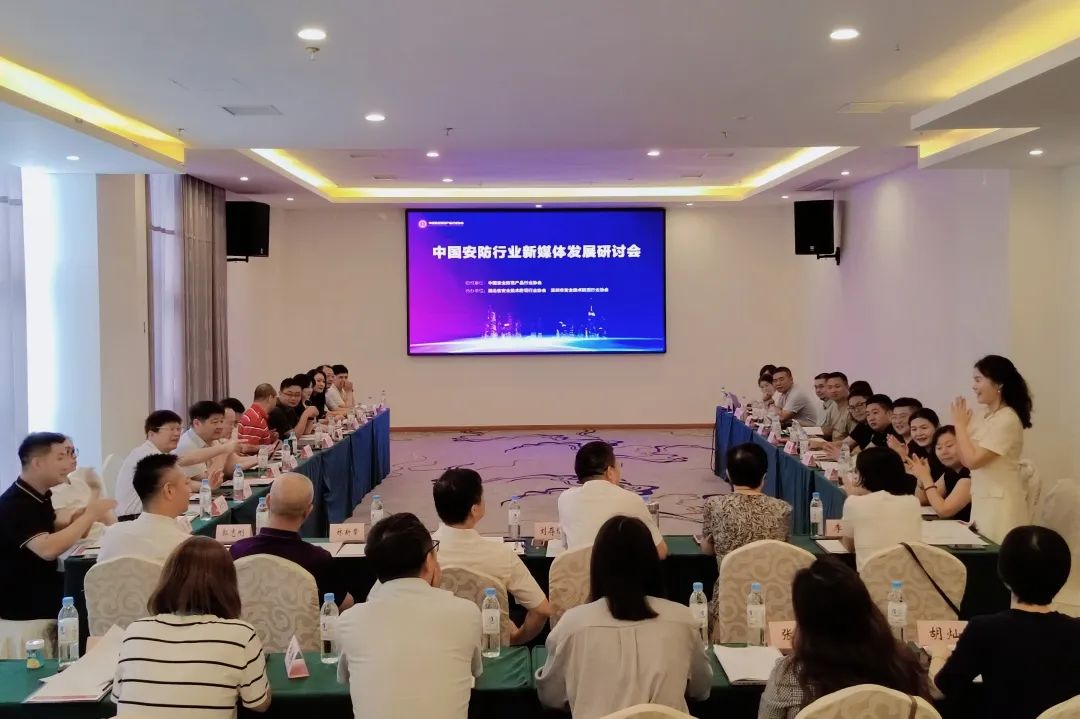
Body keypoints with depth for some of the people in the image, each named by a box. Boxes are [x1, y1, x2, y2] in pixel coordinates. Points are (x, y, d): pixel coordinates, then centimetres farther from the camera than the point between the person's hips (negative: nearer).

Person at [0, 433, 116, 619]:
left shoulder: (40, 494, 5)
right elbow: (47, 550, -36)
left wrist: (72, 522, -4)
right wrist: (89, 515, -27)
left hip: (42, 584, 8)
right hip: (19, 599, -8)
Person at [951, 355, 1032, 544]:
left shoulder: (1007, 419, -18)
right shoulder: (987, 418, 10)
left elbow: (972, 460, -21)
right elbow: (966, 460, 12)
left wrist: (960, 424, -11)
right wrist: (960, 424, 4)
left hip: (1001, 504, -9)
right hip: (983, 501, 9)